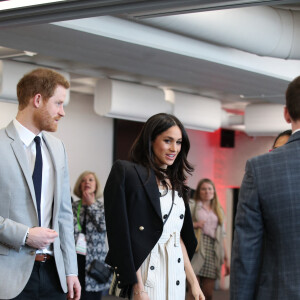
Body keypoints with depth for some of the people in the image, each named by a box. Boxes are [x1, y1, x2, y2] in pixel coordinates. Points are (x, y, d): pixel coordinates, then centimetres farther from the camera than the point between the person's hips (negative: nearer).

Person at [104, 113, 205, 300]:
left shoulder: (176, 183, 15)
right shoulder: (126, 172, -6)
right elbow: (120, 234, -12)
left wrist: (193, 281, 13)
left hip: (176, 276, 7)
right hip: (146, 274, -6)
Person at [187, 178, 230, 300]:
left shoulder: (218, 211, 22)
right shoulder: (192, 205, 11)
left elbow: (222, 236, 19)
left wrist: (226, 259, 13)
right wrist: (194, 224, -15)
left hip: (213, 252, 4)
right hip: (196, 251, -4)